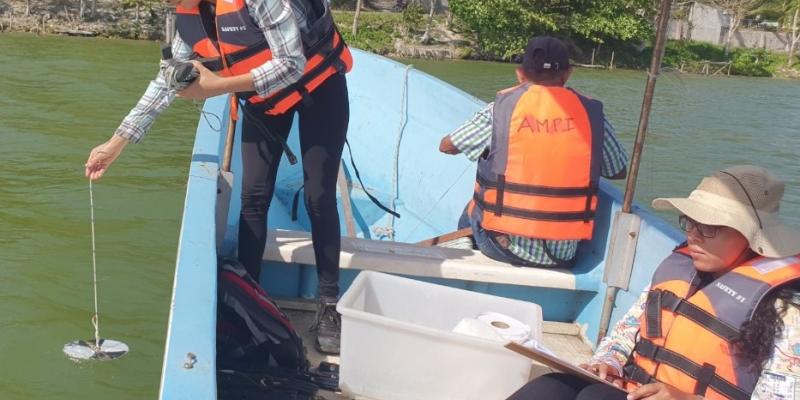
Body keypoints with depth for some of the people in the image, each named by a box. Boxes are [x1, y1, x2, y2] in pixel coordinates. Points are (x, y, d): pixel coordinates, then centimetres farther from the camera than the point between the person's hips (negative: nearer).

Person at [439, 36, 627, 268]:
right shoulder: (590, 113, -2)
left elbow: (446, 146, 5)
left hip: (506, 247, -1)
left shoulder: (503, 107, -6)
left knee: (470, 214, 30)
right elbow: (619, 172, 9)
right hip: (564, 255, 2)